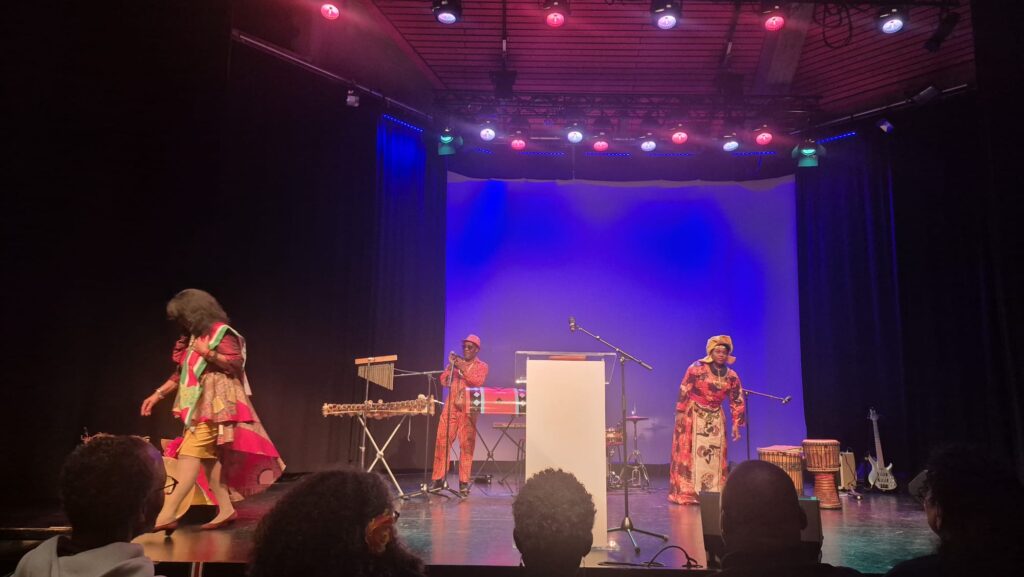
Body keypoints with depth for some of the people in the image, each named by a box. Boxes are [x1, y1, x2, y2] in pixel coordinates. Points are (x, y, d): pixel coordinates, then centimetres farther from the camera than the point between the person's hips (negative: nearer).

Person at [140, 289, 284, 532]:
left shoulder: (221, 332, -9)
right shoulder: (193, 337, 17)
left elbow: (238, 363, -15)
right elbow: (181, 373, 19)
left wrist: (208, 353, -21)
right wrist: (158, 394, 14)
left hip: (215, 403, -9)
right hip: (199, 404, 9)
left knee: (190, 454, -15)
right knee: (207, 456, 6)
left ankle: (167, 514, -18)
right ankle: (225, 509, 10)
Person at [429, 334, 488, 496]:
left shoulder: (481, 366, 7)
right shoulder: (456, 362, 17)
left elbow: (478, 382, -12)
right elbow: (444, 382, 8)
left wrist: (463, 368, -17)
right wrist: (451, 365, -4)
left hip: (468, 410, -3)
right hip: (450, 407, 3)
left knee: (466, 445, -5)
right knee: (442, 441, -2)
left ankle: (464, 482, 0)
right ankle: (438, 479, 4)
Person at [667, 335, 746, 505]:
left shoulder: (731, 376, 1)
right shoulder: (697, 368, -11)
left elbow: (737, 401, 5)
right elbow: (684, 390, -10)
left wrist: (736, 424, 1)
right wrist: (680, 412, -13)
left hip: (715, 419, 4)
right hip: (693, 416, -4)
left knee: (715, 455, 5)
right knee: (691, 453, -2)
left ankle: (714, 493, 13)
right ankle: (686, 493, 1)